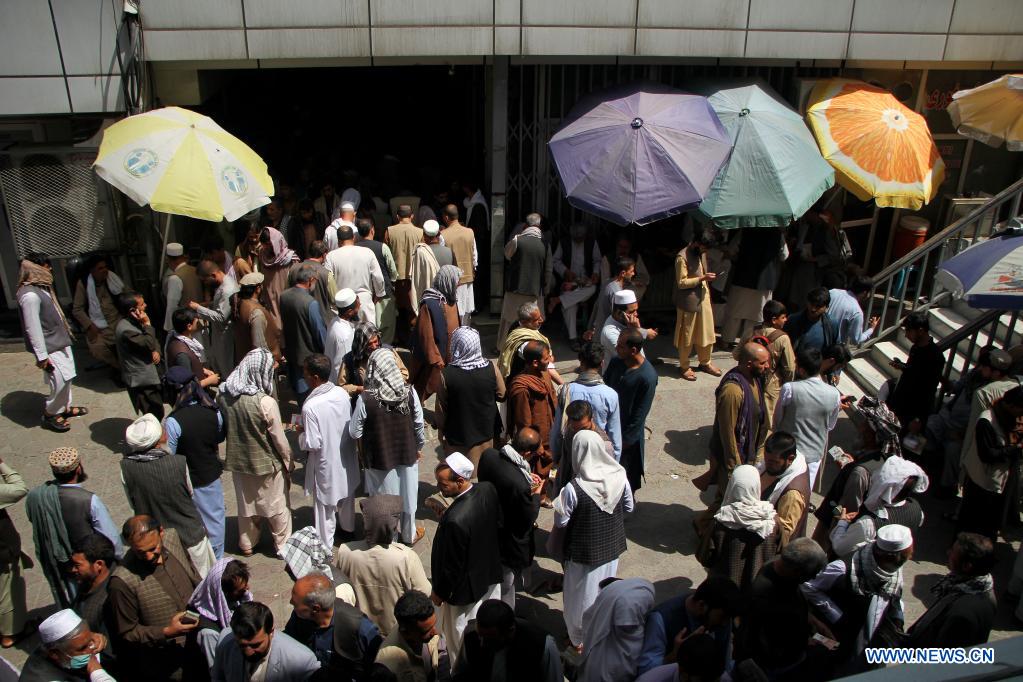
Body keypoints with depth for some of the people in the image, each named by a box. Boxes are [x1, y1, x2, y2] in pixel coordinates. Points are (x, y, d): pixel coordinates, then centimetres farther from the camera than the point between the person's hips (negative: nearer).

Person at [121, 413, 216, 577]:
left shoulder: (126, 467, -20)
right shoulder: (179, 463, -24)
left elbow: (132, 503, -5)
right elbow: (190, 493, -6)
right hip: (189, 536, -2)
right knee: (202, 582, 22)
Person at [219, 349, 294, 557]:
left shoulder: (225, 396, -14)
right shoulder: (266, 403, -30)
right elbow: (279, 440, -19)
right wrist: (288, 462, -3)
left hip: (238, 461, 5)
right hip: (266, 463, -4)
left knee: (246, 504, 25)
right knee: (277, 506, 18)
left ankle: (246, 544, 42)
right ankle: (283, 545, 34)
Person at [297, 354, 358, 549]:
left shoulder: (310, 406, -28)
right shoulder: (342, 393, -11)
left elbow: (312, 444, -23)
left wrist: (300, 432, -6)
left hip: (327, 464, -6)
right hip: (346, 457, 6)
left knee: (325, 505, 12)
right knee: (346, 495, 27)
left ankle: (325, 545, 26)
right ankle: (348, 528, 49)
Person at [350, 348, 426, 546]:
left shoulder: (365, 399, -23)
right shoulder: (409, 392, -16)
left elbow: (355, 432, -13)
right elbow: (419, 425, -6)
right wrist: (419, 446, 11)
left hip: (380, 457, -2)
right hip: (407, 454, 2)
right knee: (407, 493, 22)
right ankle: (409, 535, 41)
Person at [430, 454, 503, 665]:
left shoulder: (455, 520, -39)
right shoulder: (488, 490, -17)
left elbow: (452, 566, -25)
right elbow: (497, 522, 3)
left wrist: (439, 592, -8)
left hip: (466, 589, -7)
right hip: (491, 576, 7)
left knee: (461, 641, 18)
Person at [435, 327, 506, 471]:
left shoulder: (445, 374, -23)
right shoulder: (491, 368, -16)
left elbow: (441, 408, -12)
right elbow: (502, 396, -4)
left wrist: (440, 429, 3)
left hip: (458, 436, -2)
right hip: (485, 432, 2)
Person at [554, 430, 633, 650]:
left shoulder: (573, 489, -31)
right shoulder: (620, 475, -17)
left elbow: (560, 522, -18)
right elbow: (629, 507, -1)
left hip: (584, 551, -4)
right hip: (612, 546, 4)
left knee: (582, 594, 19)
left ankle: (579, 639, 37)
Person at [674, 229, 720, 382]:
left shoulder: (702, 253, 6)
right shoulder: (682, 257, -19)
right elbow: (681, 283, -20)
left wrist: (707, 286, 15)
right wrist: (702, 278, -23)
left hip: (703, 298, 8)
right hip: (688, 302, -7)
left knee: (707, 332, 14)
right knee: (687, 335, 5)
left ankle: (705, 362, 31)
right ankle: (684, 366, 20)